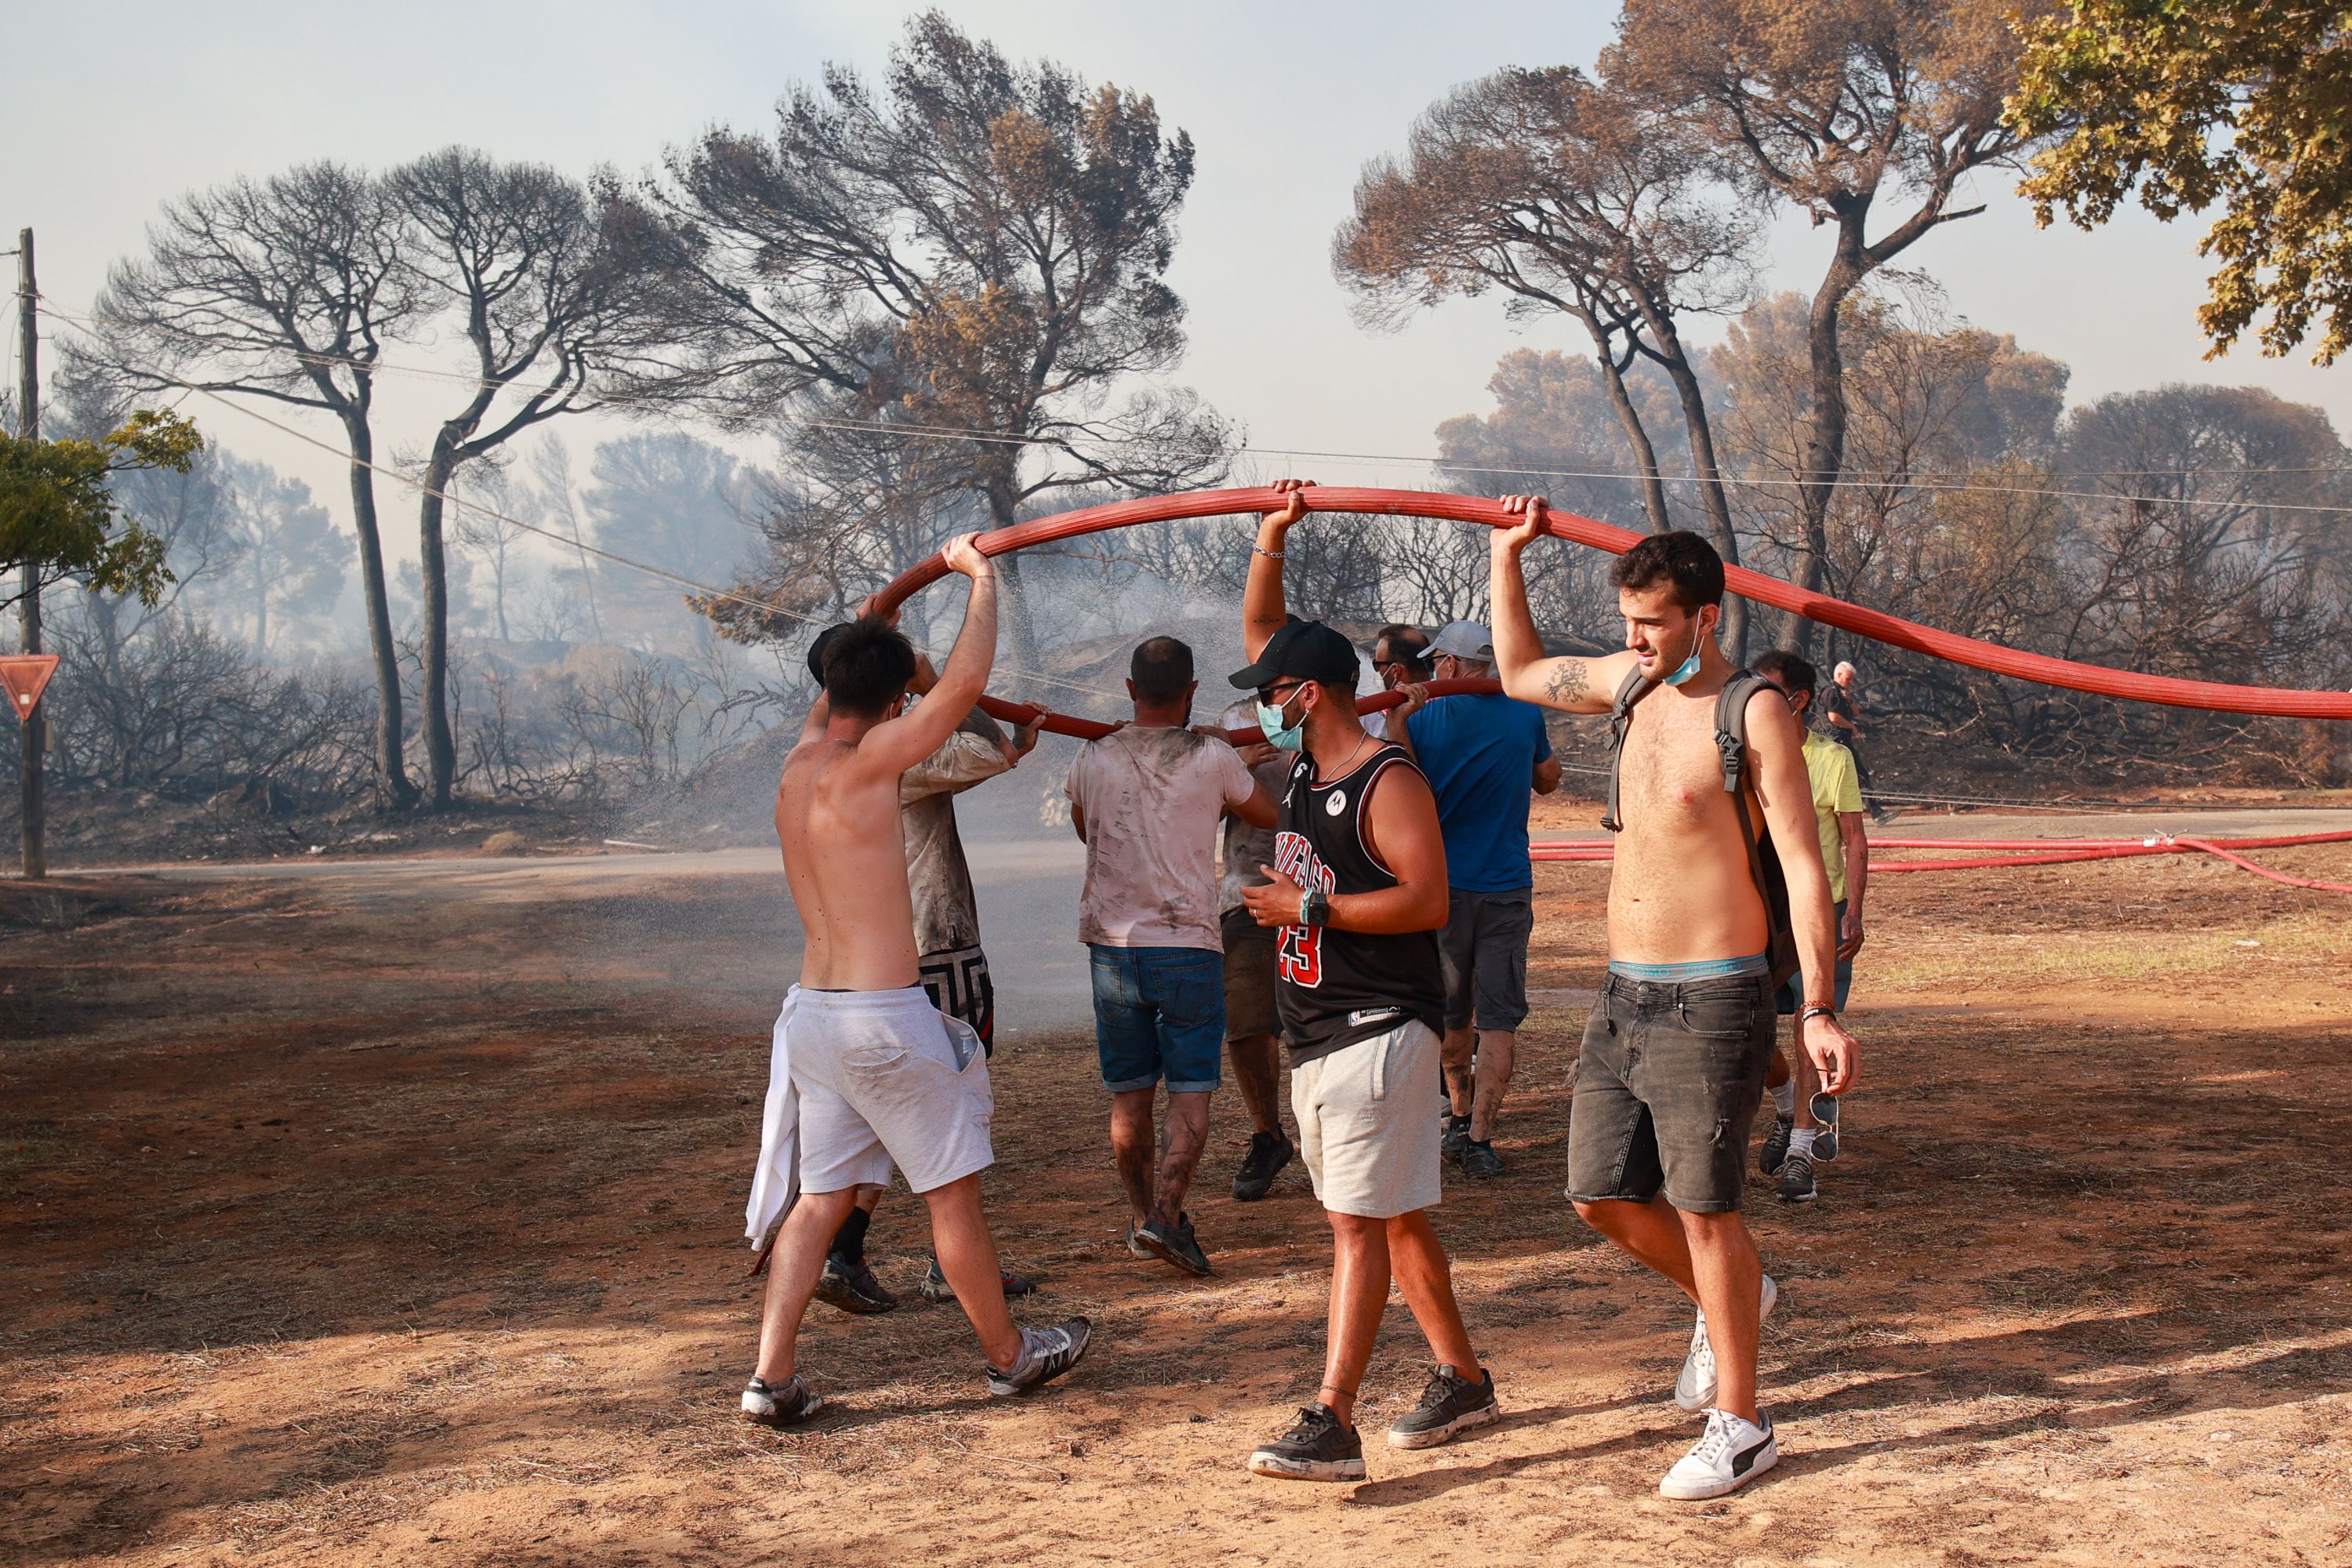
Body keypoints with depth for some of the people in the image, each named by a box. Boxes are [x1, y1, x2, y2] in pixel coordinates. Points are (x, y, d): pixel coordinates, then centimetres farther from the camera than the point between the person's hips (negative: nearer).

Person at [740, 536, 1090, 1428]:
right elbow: (966, 679, -18)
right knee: (952, 1189, 7)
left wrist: (877, 621, 41)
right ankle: (1009, 1355, 22)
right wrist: (980, 573, -4)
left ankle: (772, 1377, 6)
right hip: (884, 1017, -8)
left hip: (811, 1013, 8)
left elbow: (824, 702, 31)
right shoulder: (862, 765, -15)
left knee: (820, 1195, 11)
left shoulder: (799, 765, 7)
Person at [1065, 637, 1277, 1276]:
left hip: (1112, 942, 3)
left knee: (1128, 1092, 13)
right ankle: (1164, 1215, -14)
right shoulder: (1211, 760, -6)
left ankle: (1141, 1215, 24)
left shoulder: (1092, 760, 1)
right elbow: (1267, 813, 12)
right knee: (1191, 1090, 0)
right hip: (1188, 943, -3)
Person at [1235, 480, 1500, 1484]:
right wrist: (1270, 540, 9)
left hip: (1380, 1031, -9)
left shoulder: (1388, 782, -13)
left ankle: (1332, 1427, -14)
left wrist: (1311, 906, -20)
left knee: (1362, 1224, -10)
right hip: (1317, 1035, 9)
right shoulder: (1304, 767, 12)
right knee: (1391, 1217, 14)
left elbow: (1425, 901, -21)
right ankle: (1462, 1381, 24)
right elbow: (1263, 635, 18)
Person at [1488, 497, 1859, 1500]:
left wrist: (1818, 1011, -20)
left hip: (1710, 1001, -7)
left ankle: (1738, 1428, 12)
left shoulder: (1753, 713, -12)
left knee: (1705, 1211, -1)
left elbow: (1804, 867, -14)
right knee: (1603, 1198, 10)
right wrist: (1506, 556, 20)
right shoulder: (1631, 684, 9)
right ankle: (1731, 1296, 37)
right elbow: (1519, 674, 28)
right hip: (1623, 995, 7)